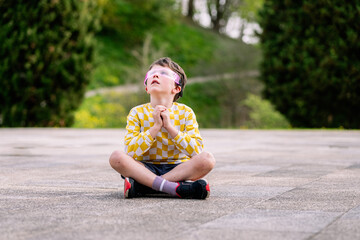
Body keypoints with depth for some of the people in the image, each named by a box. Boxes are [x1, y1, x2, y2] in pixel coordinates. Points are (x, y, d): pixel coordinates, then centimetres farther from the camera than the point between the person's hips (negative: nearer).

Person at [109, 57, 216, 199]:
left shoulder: (185, 112, 0)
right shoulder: (137, 113, -1)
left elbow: (196, 151, -11)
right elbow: (131, 152, -12)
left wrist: (169, 126, -17)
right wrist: (156, 127, -18)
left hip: (178, 168, 1)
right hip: (146, 168, 0)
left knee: (207, 159, -27)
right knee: (116, 157, -27)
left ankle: (141, 186, -28)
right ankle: (178, 188, -36)